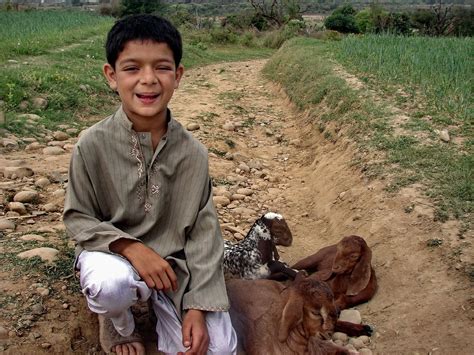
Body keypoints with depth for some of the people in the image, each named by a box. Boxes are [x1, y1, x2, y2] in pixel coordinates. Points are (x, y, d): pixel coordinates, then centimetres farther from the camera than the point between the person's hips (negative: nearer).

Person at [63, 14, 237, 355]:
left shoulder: (192, 151, -12)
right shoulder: (93, 145, -16)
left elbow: (203, 229, -8)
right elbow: (77, 218, -7)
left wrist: (198, 306, -13)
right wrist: (132, 248, -24)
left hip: (174, 259, 1)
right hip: (112, 253, -1)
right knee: (112, 283, -37)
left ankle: (161, 304, 17)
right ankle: (117, 324, 1)